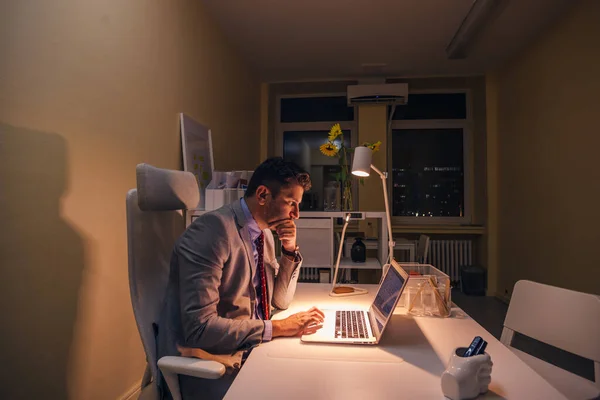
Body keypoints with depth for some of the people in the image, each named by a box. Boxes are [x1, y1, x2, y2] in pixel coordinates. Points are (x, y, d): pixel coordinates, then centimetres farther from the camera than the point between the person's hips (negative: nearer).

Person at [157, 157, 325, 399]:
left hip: (248, 349, 7)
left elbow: (280, 301, 12)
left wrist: (290, 250, -3)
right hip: (207, 364, -7)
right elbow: (199, 328, -26)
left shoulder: (264, 232, 4)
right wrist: (277, 327, -22)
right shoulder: (213, 228, -21)